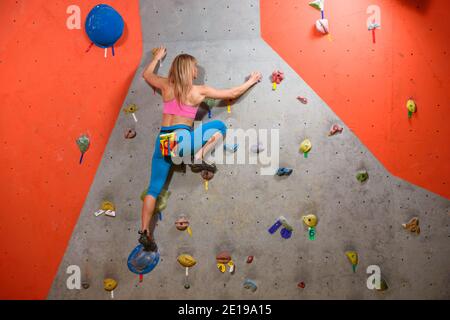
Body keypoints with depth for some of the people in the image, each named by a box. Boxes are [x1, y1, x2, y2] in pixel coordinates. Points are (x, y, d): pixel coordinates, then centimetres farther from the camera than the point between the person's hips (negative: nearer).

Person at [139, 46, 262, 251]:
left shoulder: (166, 86, 9)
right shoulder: (199, 91, 1)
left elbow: (146, 74, 30)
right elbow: (233, 94, 8)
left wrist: (157, 57, 45)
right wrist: (251, 81, 24)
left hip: (162, 141, 5)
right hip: (182, 139, -4)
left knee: (154, 188, 12)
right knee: (219, 126, 12)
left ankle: (144, 232, 9)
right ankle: (198, 157, -2)